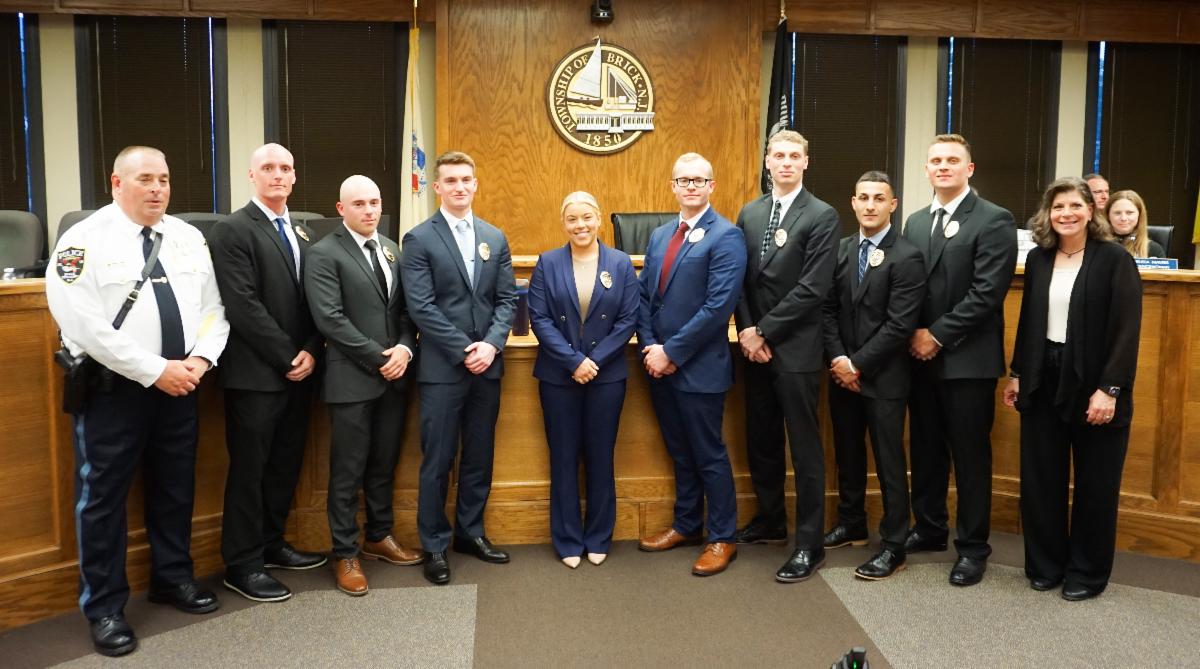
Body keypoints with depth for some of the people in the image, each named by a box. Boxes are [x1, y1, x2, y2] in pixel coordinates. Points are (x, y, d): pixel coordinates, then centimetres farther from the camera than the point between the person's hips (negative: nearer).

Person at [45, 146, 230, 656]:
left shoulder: (189, 238, 6)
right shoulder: (84, 240, -10)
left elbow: (213, 308, 7)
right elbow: (84, 324, -18)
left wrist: (200, 359, -11)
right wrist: (155, 370, -19)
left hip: (180, 386, 5)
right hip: (113, 389, -4)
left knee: (175, 489, 16)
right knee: (103, 497, 5)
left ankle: (173, 578, 34)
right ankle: (104, 606, 20)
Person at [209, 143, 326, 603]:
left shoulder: (302, 233, 14)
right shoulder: (232, 230, -8)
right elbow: (243, 306, -16)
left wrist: (310, 351, -5)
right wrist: (286, 356, -14)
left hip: (297, 370, 7)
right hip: (256, 373, -7)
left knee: (286, 465, 14)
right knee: (249, 470, 2)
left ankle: (270, 544, 29)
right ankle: (242, 565, 13)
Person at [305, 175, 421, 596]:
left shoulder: (391, 249, 12)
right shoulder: (324, 254, -7)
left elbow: (405, 308, 11)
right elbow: (330, 318, -16)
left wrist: (404, 349, -8)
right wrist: (379, 357, -15)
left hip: (393, 375, 6)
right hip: (352, 379, -6)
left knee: (384, 464, 16)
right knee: (348, 470, 3)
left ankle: (379, 537, 32)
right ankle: (346, 554, 15)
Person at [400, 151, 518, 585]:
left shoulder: (495, 237, 11)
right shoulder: (419, 239, -3)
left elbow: (507, 299, 7)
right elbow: (421, 307, -11)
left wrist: (491, 344, -10)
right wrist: (464, 350, -15)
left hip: (487, 365, 5)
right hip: (443, 368, -4)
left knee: (480, 457, 13)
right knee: (438, 461, 2)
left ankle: (471, 532, 27)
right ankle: (435, 545, 15)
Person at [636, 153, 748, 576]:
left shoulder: (725, 236, -11)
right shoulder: (659, 236, 13)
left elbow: (718, 305, -19)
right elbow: (644, 295, 11)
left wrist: (671, 352, -17)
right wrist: (649, 347, -5)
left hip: (699, 367, -7)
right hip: (660, 364, 7)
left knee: (709, 454, 4)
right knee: (680, 452, 18)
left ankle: (723, 538, 19)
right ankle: (686, 525, 33)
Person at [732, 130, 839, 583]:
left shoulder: (822, 217, -7)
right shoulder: (749, 214, 11)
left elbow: (813, 288, -14)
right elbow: (741, 278, 9)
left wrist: (764, 332, -13)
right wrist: (745, 330, -5)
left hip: (795, 349, -6)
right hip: (755, 346, 6)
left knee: (804, 448, 0)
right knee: (761, 441, 15)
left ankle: (809, 544, 8)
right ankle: (770, 521, 31)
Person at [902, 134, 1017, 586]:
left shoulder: (994, 221, -7)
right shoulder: (915, 222, 12)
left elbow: (986, 294, -15)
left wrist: (938, 335, -14)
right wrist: (914, 335, -4)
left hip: (967, 359, -5)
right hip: (921, 356, 6)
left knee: (970, 454, 3)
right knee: (925, 448, 14)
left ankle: (973, 547, 16)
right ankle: (929, 528, 29)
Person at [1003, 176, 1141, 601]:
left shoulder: (1115, 260, -8)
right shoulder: (1038, 259, 7)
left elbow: (1127, 330, -12)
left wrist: (1109, 389, -18)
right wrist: (1017, 373, 9)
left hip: (1092, 385, -4)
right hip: (1044, 382, 4)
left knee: (1094, 484, 9)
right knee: (1040, 479, 8)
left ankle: (1087, 572, 23)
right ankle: (1046, 564, 23)